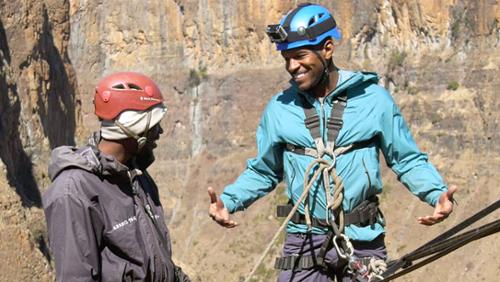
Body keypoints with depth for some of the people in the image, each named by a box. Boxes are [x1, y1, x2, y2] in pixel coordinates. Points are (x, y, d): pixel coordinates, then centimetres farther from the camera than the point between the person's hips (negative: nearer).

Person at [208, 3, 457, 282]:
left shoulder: (374, 99, -1)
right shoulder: (279, 108, 4)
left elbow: (408, 160, 5)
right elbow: (263, 172, 14)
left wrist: (438, 194, -13)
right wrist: (227, 201, -2)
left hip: (362, 240, -1)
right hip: (304, 239, 1)